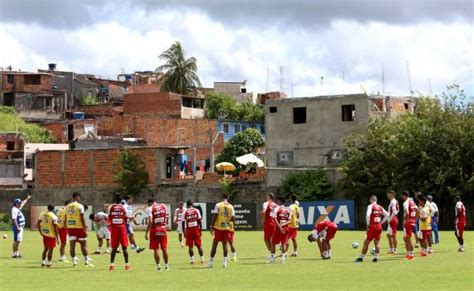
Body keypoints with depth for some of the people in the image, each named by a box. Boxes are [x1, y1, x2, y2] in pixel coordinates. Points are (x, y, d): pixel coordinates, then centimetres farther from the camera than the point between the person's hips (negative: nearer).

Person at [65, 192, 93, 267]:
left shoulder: (67, 206, 8)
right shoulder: (80, 206, -8)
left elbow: (66, 218, 11)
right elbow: (82, 217, -13)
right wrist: (85, 227, -9)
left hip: (70, 227, 4)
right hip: (79, 227, -4)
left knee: (72, 245, 4)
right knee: (83, 244, 4)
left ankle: (74, 261, 4)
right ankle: (86, 261, 6)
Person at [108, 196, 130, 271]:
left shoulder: (111, 208, -1)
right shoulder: (123, 208, -3)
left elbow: (109, 218, 5)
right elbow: (126, 219, 1)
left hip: (113, 228, 1)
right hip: (122, 227, -1)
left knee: (114, 247, 7)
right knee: (124, 247, 4)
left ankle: (111, 264, 1)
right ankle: (127, 264, 3)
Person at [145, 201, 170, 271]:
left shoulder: (151, 208, -11)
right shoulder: (164, 206, 4)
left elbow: (150, 222, -16)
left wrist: (146, 233, -13)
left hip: (154, 229, -4)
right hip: (163, 228, 4)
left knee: (156, 249, 3)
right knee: (164, 248, 10)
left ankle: (158, 266, 3)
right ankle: (166, 265, 16)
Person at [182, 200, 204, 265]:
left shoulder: (184, 212, 0)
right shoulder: (196, 211, 1)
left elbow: (183, 223, 0)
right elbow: (199, 221, 0)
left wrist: (184, 233, 7)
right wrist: (200, 230, 7)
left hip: (188, 230, -1)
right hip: (196, 230, 1)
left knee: (190, 246, 6)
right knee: (199, 245, 8)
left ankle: (192, 260, 3)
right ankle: (202, 259, 7)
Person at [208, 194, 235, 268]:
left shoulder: (218, 205, -5)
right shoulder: (231, 207, 4)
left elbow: (215, 216, -9)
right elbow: (233, 219, 2)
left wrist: (212, 226, -4)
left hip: (218, 227, -2)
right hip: (227, 228, 2)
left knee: (215, 244, 5)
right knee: (225, 244, 8)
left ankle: (211, 261, 8)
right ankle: (225, 261, 0)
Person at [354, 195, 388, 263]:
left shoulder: (370, 206, -7)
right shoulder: (380, 207, 11)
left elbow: (368, 215, -21)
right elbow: (387, 215, 12)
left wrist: (368, 224, -9)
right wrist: (381, 222, 13)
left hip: (372, 227, -5)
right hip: (379, 227, 5)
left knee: (366, 242, 3)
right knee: (376, 243, 10)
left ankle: (361, 257, 6)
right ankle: (376, 257, 2)